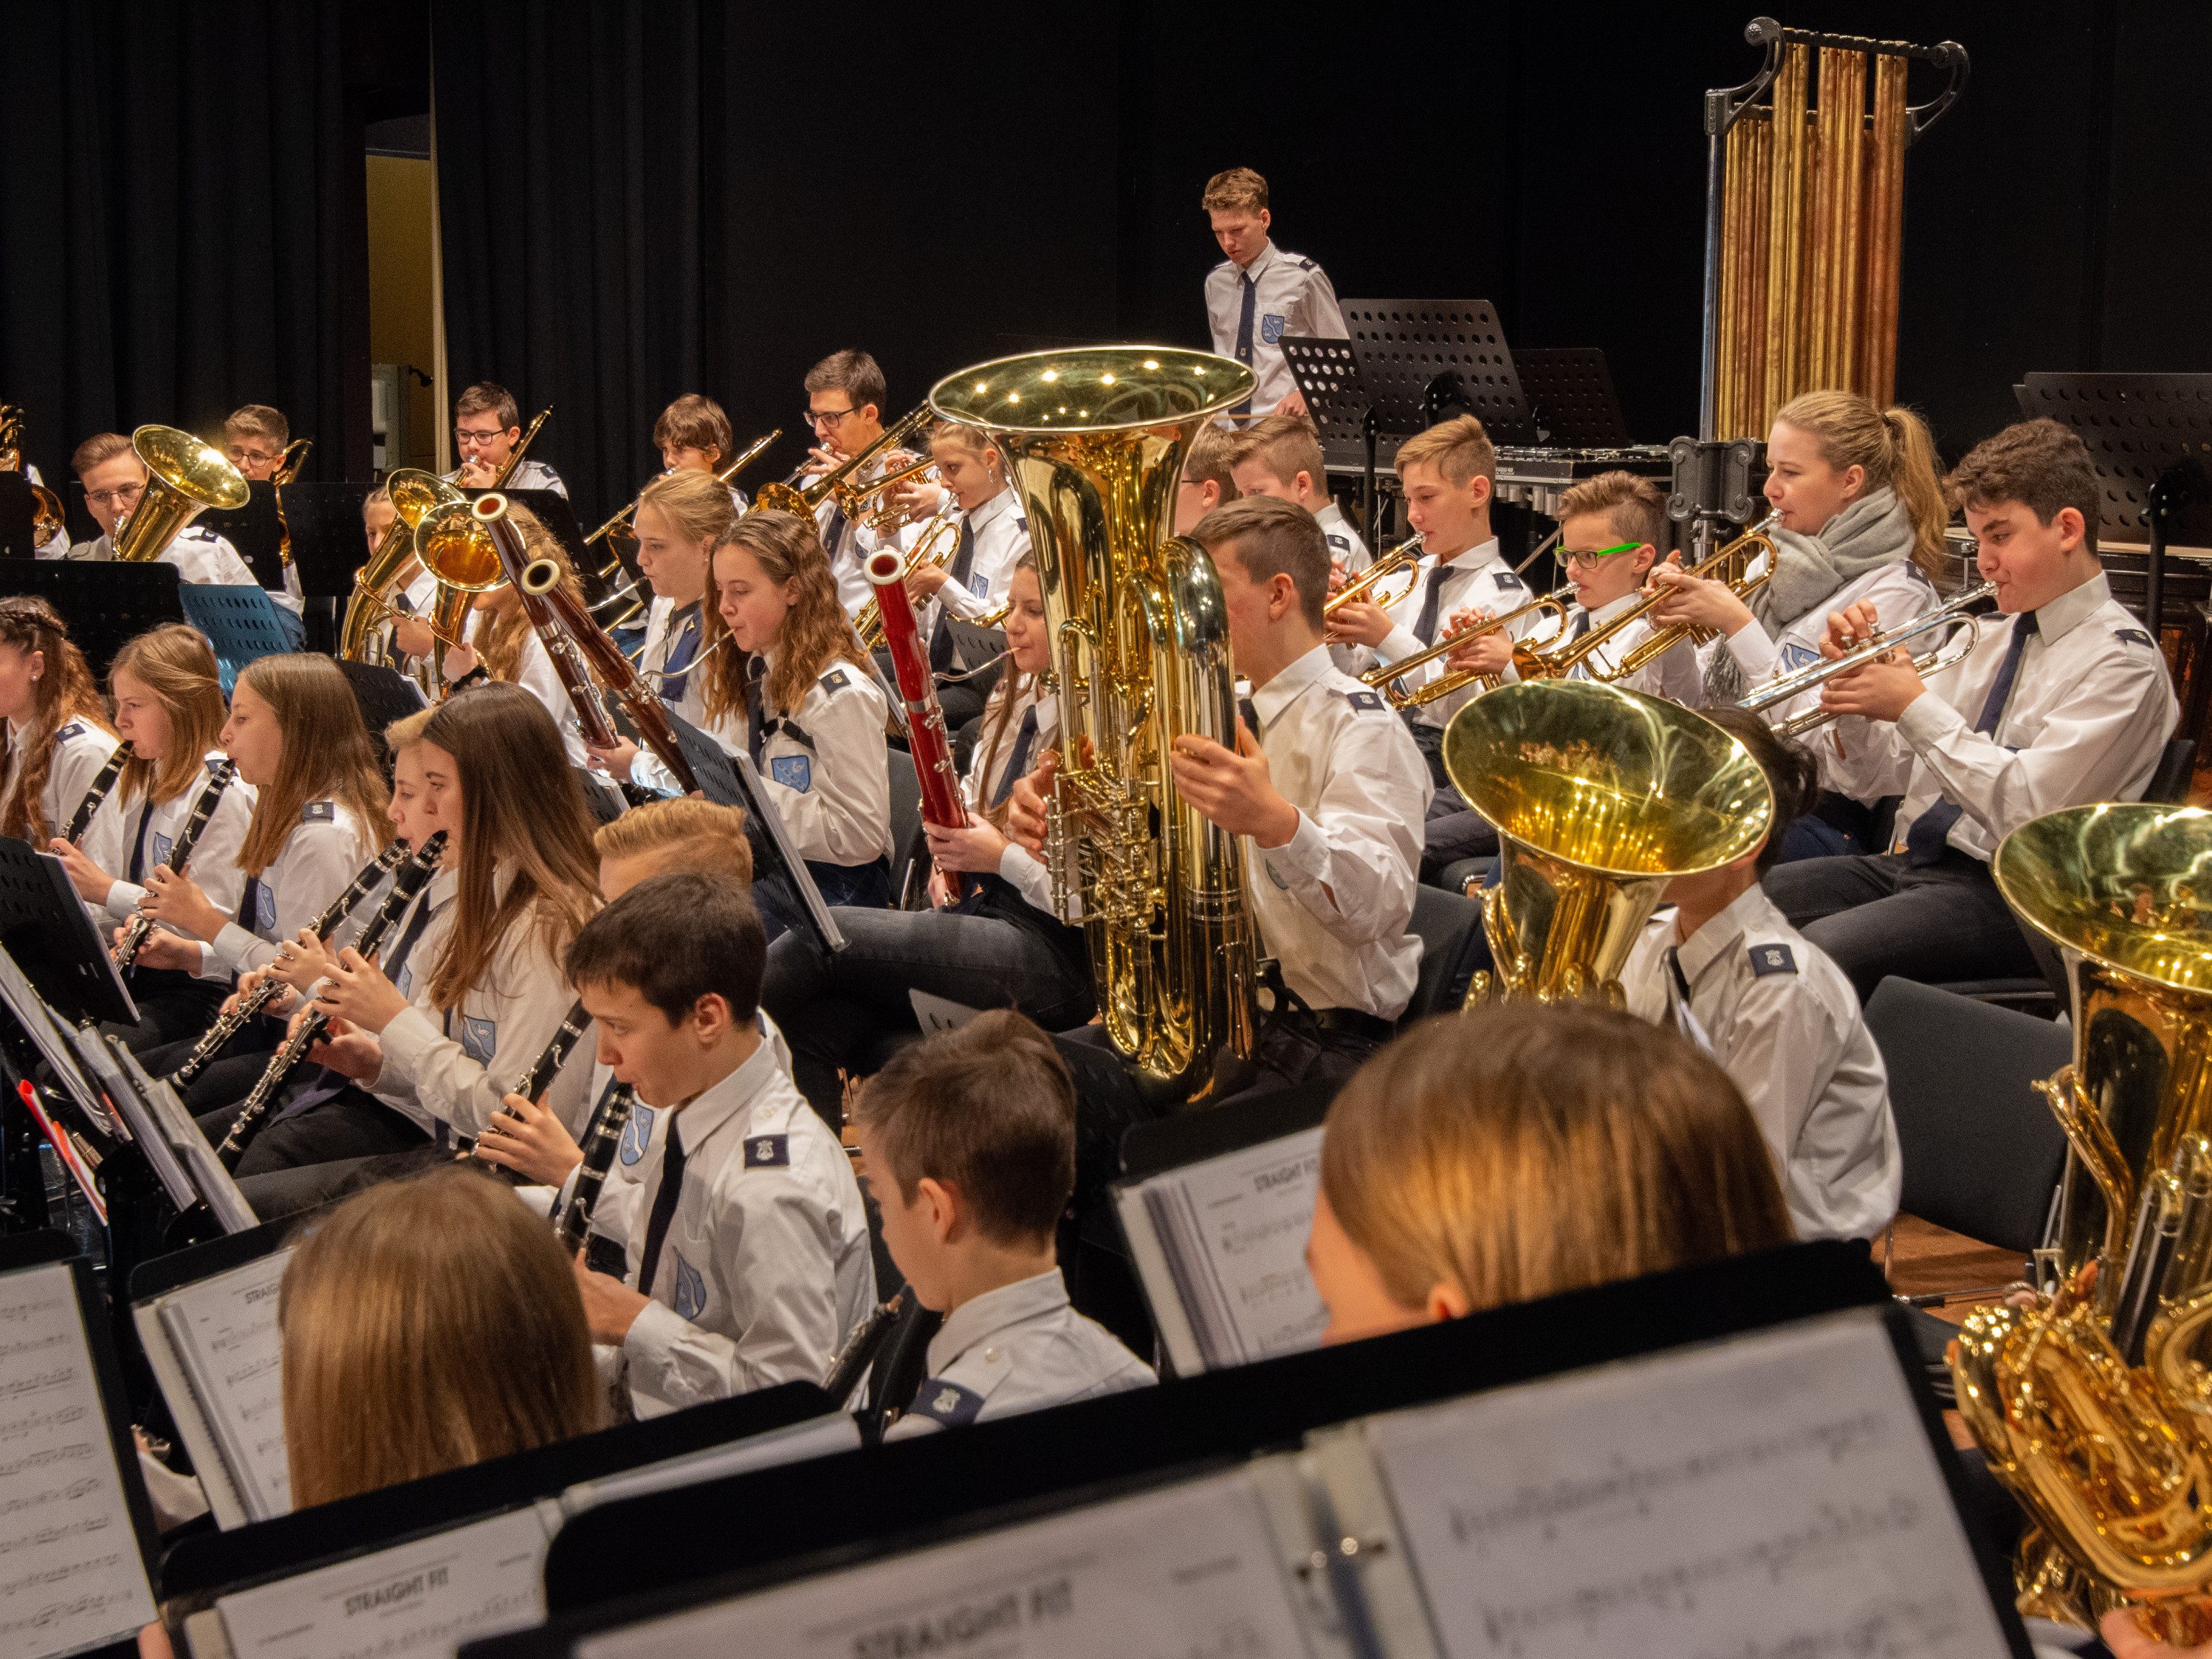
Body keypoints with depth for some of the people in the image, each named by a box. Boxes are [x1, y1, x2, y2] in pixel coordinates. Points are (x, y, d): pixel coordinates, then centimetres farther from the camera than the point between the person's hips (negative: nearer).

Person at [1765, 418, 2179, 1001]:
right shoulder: (1988, 635, 17)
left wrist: (1915, 707, -16)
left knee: (1816, 952, -32)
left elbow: (2029, 810, -19)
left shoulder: (2120, 658, -6)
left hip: (2006, 892, -8)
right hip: (1906, 862, 8)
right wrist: (1851, 691, -4)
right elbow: (1871, 779, 15)